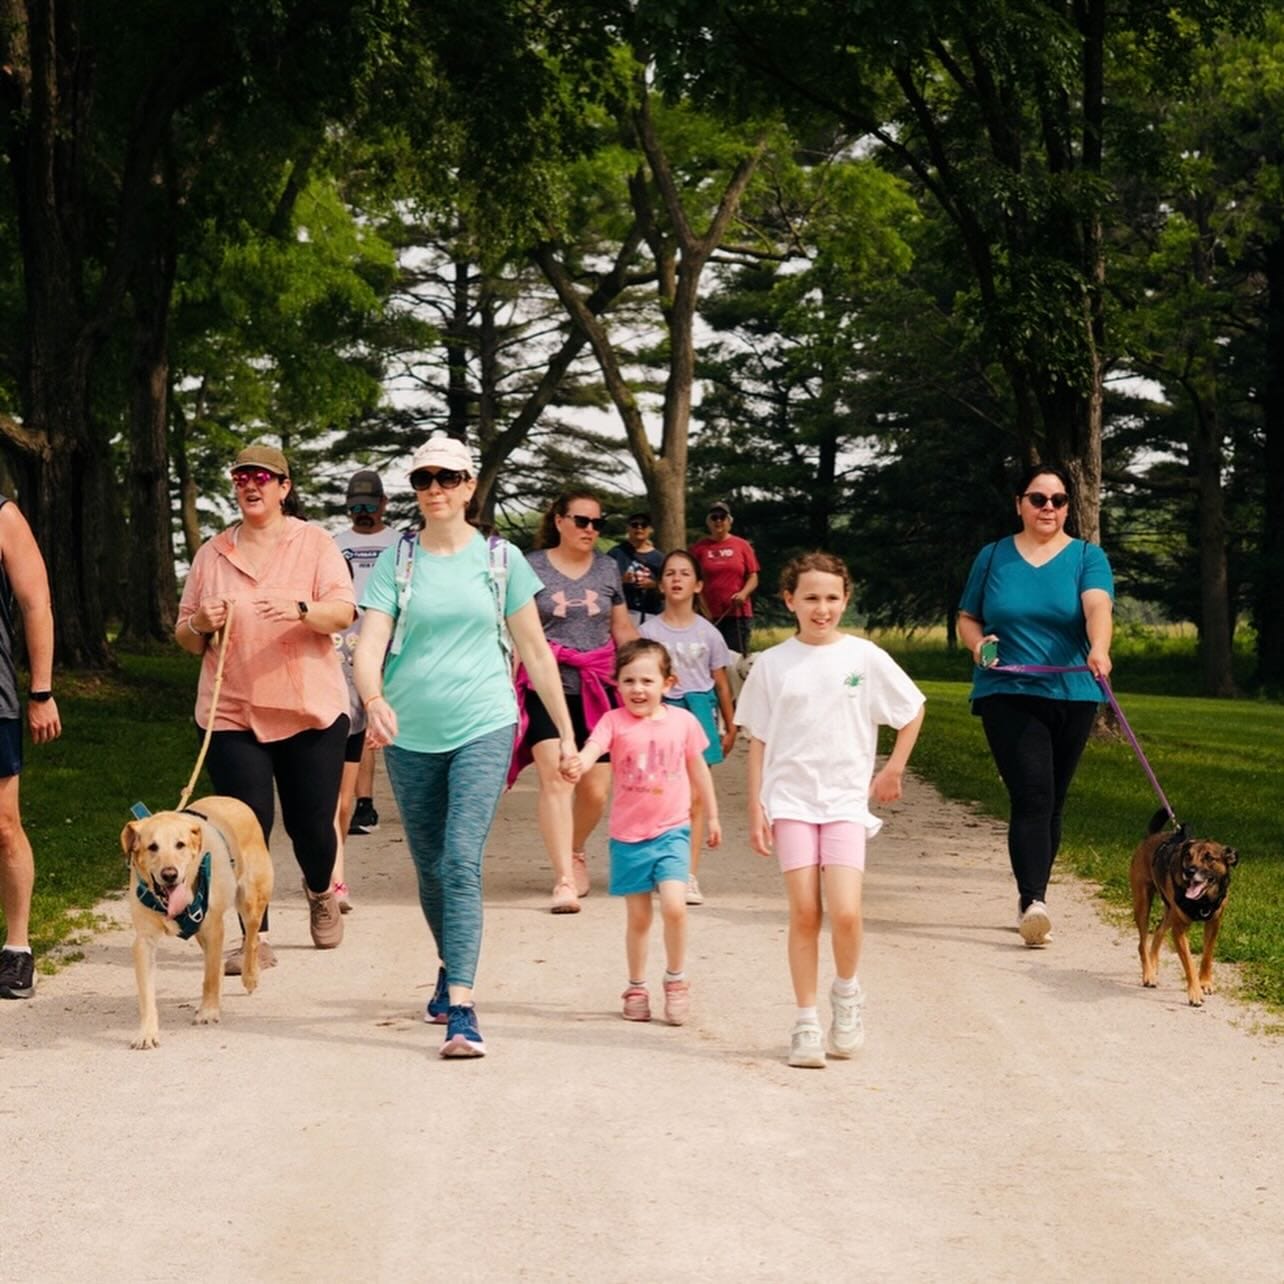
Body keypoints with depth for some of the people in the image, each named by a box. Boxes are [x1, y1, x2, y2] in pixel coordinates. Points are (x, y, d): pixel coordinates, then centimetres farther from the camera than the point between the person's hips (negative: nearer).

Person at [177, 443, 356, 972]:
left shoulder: (314, 542, 3)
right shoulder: (212, 553, 11)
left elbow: (343, 612, -9)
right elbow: (184, 636, 16)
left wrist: (301, 610, -29)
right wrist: (200, 625, -9)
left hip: (310, 710, -2)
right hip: (231, 712, 2)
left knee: (311, 824, 4)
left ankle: (321, 894, 36)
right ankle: (255, 939, 2)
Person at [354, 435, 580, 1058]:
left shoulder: (500, 559, 3)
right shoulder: (396, 561, 3)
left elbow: (535, 650, 8)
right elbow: (369, 644, -8)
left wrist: (565, 733, 8)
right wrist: (373, 698, -29)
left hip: (483, 728, -2)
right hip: (411, 734, 2)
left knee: (463, 862, -15)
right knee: (430, 868, 13)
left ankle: (461, 1007, -19)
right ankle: (451, 967, 37)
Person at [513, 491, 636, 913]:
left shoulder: (608, 569, 12)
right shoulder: (532, 568, 1)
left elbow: (624, 631, 18)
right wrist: (508, 686, -6)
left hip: (598, 689, 4)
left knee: (595, 789, 3)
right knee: (556, 778, -18)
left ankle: (574, 852, 33)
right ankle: (564, 880, -18)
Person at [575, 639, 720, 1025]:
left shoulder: (683, 721, -1)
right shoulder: (614, 721, -6)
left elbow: (698, 770, 12)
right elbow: (592, 749, -25)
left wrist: (711, 816, 19)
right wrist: (576, 764, -48)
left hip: (671, 830, 0)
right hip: (628, 834, 0)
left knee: (674, 905, -17)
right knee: (638, 917, 8)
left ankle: (676, 979, 4)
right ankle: (636, 988, 26)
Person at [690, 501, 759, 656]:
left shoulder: (742, 545, 8)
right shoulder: (699, 548, 7)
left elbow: (753, 577, 8)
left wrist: (743, 593, -12)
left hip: (738, 613, 0)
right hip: (709, 615, 0)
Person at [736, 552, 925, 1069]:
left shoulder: (865, 658, 0)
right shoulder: (773, 664, 2)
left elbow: (913, 711, 13)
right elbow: (758, 740, 5)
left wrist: (893, 770, 12)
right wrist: (756, 807, 1)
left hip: (846, 800, 0)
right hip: (791, 799, 0)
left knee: (845, 913, -13)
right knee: (804, 913, -4)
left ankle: (847, 991, 15)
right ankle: (805, 1023, 7)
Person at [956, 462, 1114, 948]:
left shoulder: (1087, 557, 3)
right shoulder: (993, 557, 8)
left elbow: (1098, 606, -16)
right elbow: (966, 618, 15)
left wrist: (1098, 650, -36)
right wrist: (977, 643, -8)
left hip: (1071, 696, 1)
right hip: (1006, 694, -1)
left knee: (1051, 803, 9)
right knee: (1032, 795, -18)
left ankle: (1032, 900, 23)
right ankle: (1033, 901, -26)